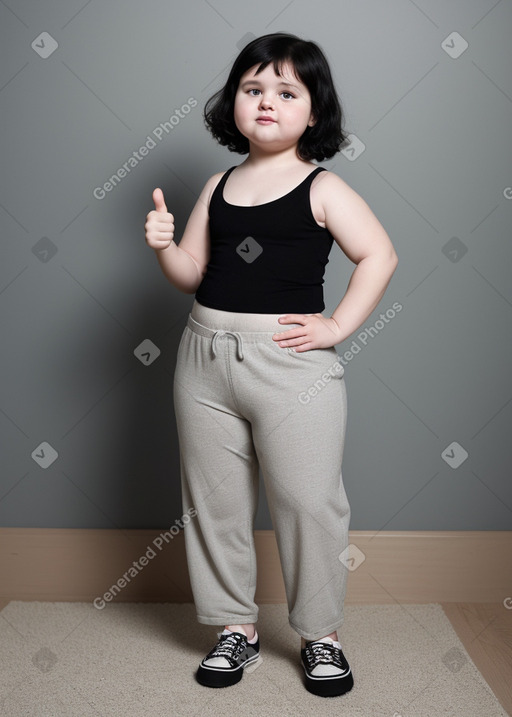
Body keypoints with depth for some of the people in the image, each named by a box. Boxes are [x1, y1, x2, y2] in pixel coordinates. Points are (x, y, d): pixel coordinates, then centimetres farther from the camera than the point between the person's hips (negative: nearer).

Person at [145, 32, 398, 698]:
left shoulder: (323, 188, -2)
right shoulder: (218, 186, 11)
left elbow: (380, 254, -6)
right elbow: (193, 273, 13)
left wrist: (338, 325, -12)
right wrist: (164, 245, -6)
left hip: (292, 364, -4)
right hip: (206, 359, 5)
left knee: (308, 501, 2)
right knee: (215, 500, 10)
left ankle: (321, 635, 21)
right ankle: (237, 626, 28)